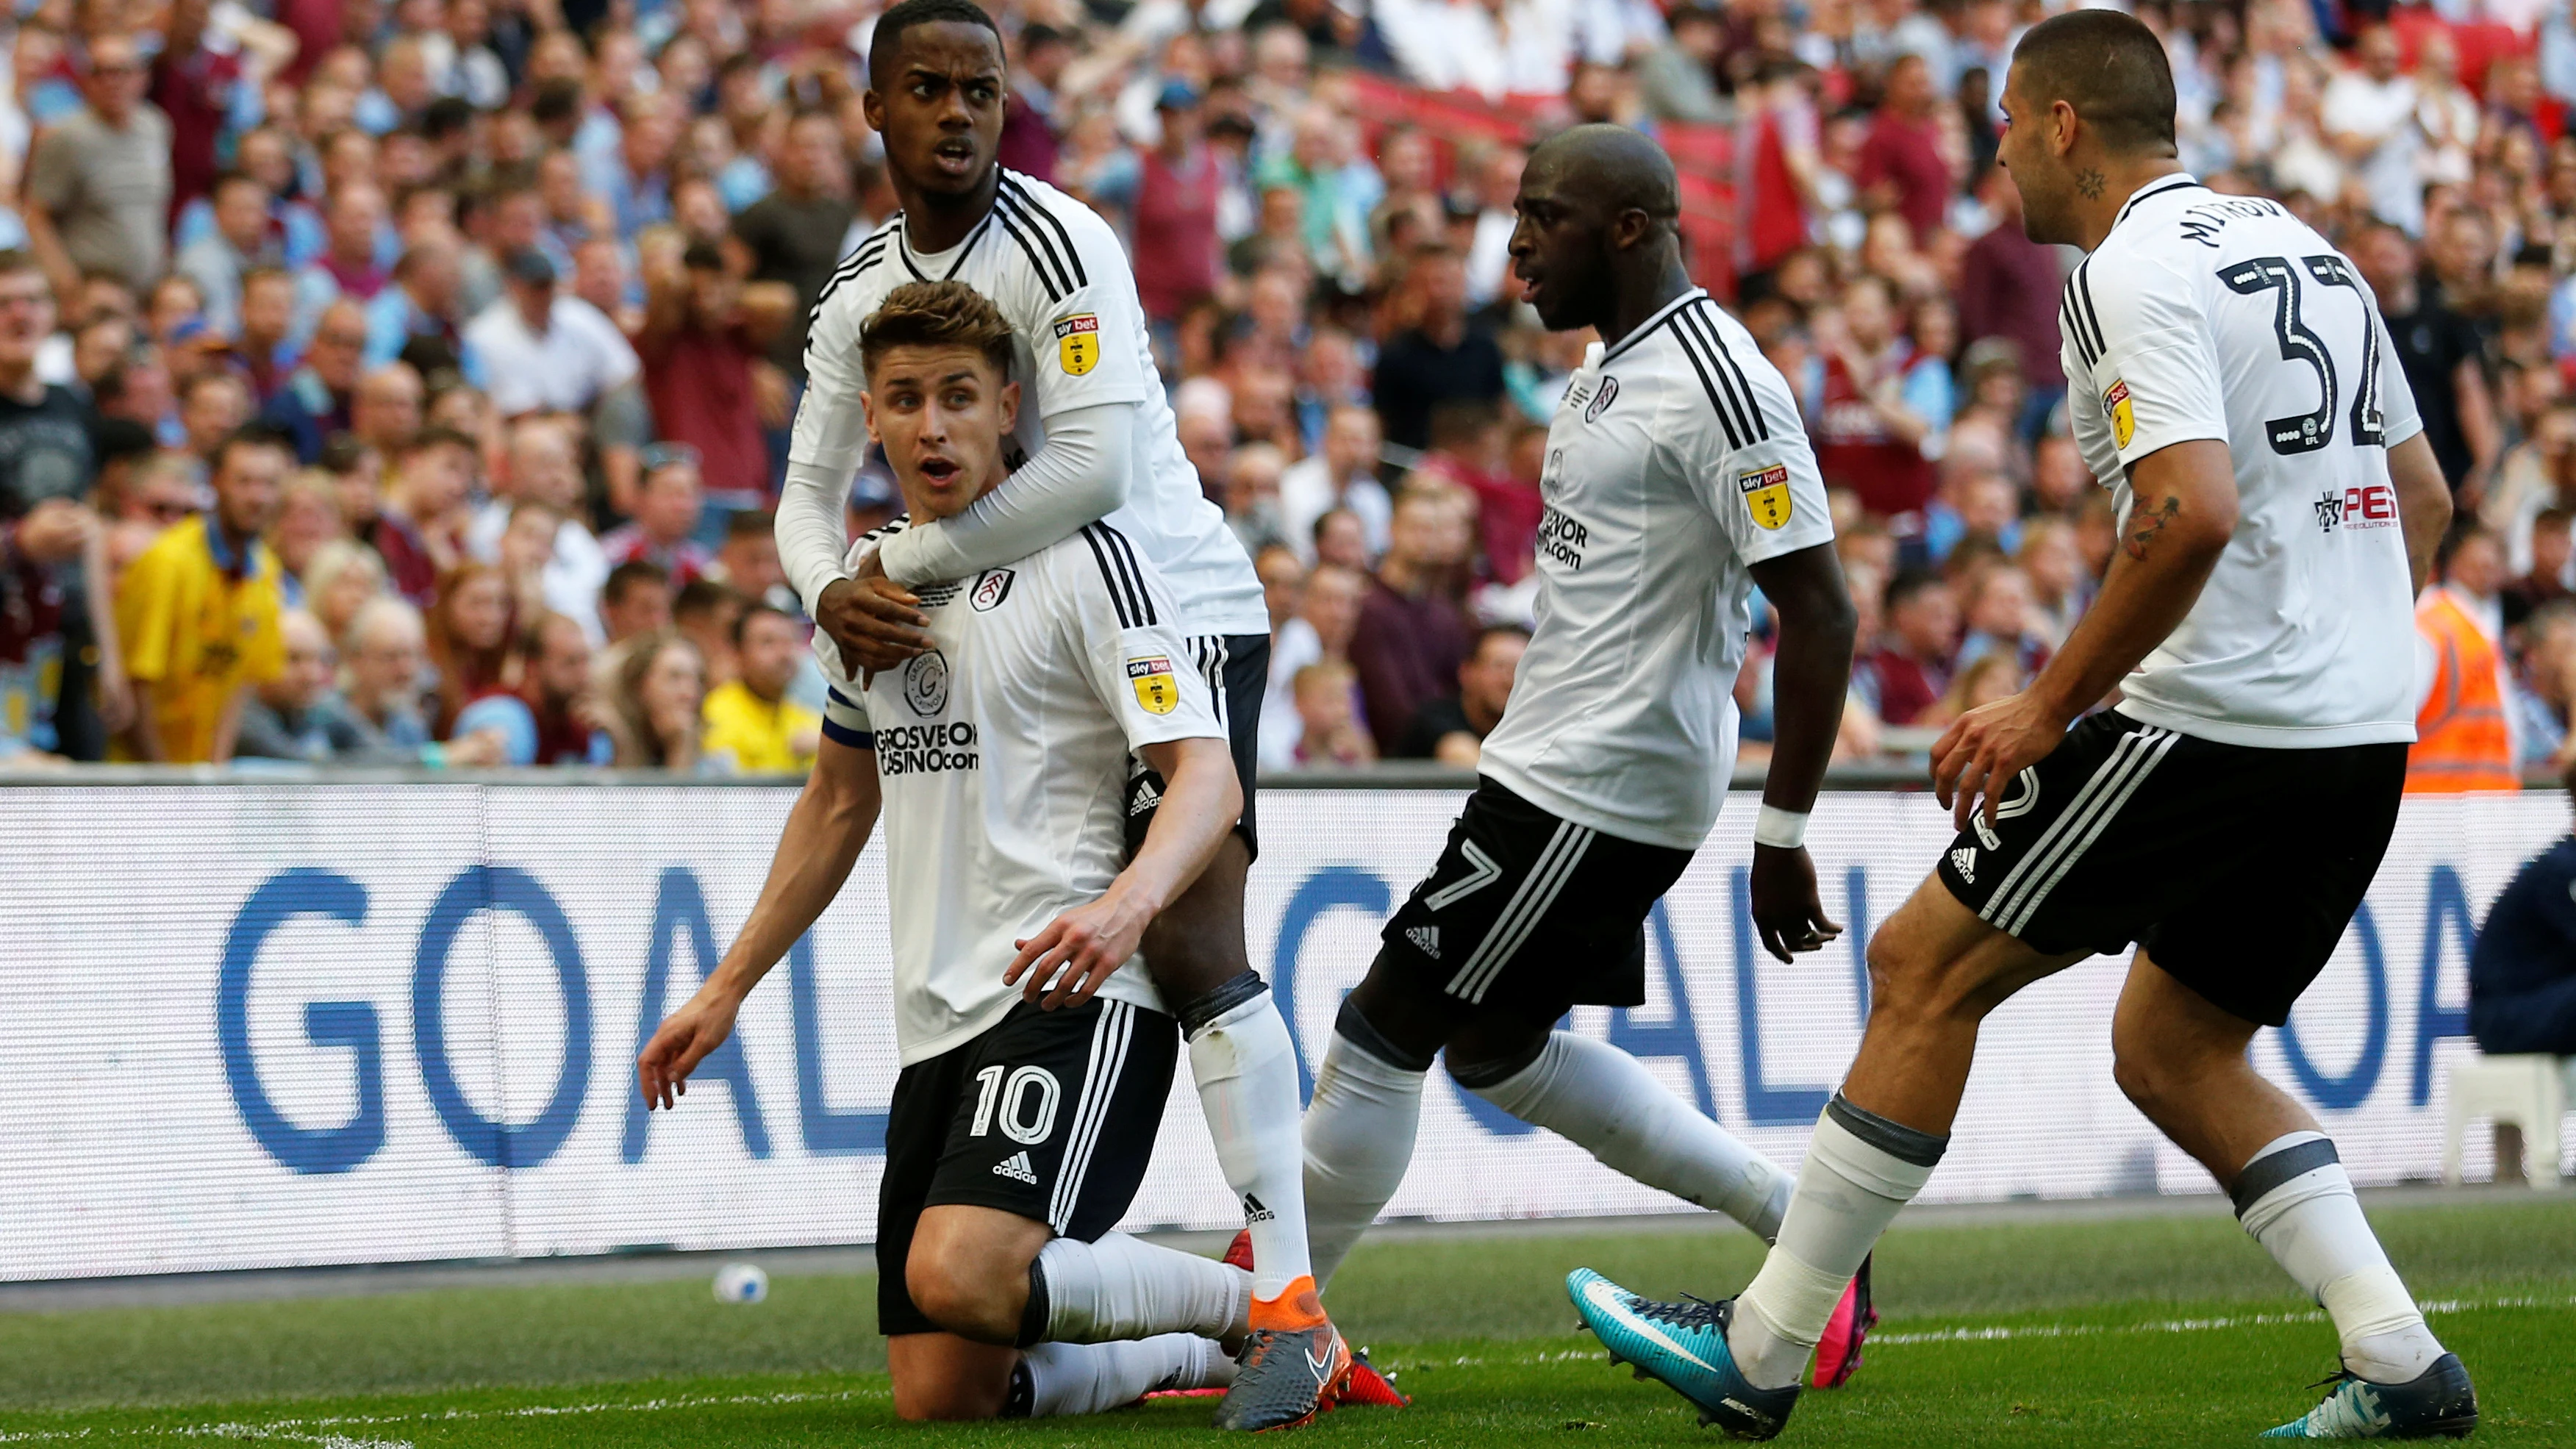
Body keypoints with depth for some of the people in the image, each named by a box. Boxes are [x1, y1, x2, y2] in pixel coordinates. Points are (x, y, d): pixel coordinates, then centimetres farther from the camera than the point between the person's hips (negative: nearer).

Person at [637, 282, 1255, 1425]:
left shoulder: (1079, 561, -6)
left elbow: (1206, 776, -15)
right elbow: (841, 802, 29)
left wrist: (1127, 902, -35)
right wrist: (726, 990, 27)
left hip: (1071, 998, -7)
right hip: (939, 1025, 7)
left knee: (957, 1278, -30)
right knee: (940, 1396, -2)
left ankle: (1262, 1305, -6)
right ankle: (1195, 1357, 24)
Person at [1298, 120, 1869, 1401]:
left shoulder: (1717, 387, -19)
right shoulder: (1609, 366, 12)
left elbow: (1818, 612, -21)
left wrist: (1783, 836, -19)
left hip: (1594, 792, -11)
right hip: (1555, 763, 11)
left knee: (1385, 1029, -4)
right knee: (1499, 1049, 18)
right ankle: (1805, 1228, 22)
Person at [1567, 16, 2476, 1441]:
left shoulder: (2134, 272, -12)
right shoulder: (2298, 246, 16)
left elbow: (2192, 514, -25)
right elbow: (2422, 495, 21)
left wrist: (2047, 708, -18)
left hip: (2213, 726, -9)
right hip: (2367, 741, 9)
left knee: (1925, 965, 1)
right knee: (2172, 1054, 20)